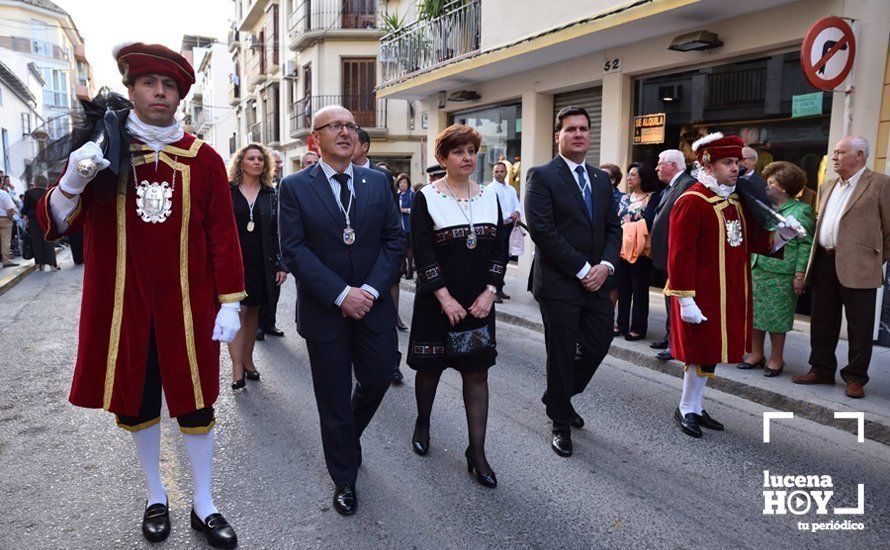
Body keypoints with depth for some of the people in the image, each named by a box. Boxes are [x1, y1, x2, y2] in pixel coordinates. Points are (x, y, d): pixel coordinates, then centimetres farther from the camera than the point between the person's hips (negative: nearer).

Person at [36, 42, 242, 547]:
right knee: (135, 402, 13)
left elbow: (223, 234, -2)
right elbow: (55, 225, -2)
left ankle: (204, 505, 23)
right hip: (123, 310, 2)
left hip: (187, 308, -1)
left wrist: (230, 302, -6)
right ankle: (156, 497, 35)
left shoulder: (203, 158, -2)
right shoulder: (101, 151, 1)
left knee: (195, 403, 7)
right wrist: (71, 181, -23)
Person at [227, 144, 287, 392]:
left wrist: (281, 264, 1)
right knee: (237, 310, -8)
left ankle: (247, 359, 24)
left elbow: (277, 230, 6)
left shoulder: (271, 193, 7)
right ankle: (237, 369, -3)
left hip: (261, 262, 3)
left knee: (253, 311, 10)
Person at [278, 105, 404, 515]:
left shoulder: (377, 182, 4)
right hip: (323, 309, -2)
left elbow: (394, 240, 1)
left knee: (378, 380, 11)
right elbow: (293, 250, -11)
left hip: (373, 304, 3)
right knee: (334, 399, 9)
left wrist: (370, 289, -12)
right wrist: (341, 294, -18)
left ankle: (349, 433, 45)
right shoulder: (294, 187, -4)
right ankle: (344, 480, 29)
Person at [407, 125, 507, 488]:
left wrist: (489, 292, -7)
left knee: (476, 373, 4)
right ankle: (422, 424, 38)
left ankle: (477, 453, 12)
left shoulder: (489, 196, 6)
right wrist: (445, 299, -17)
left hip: (479, 303, 3)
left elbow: (500, 248, 4)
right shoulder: (426, 198, -6)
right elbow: (423, 253, -12)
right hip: (437, 302, -3)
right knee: (429, 366, 11)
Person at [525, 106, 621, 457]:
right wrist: (582, 270, -15)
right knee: (561, 355, 4)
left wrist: (605, 265, -7)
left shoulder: (602, 179, 14)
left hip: (596, 281, 6)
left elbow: (613, 228, 12)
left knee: (599, 346, 11)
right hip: (559, 283, -6)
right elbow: (542, 230, -16)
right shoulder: (542, 176, -6)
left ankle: (559, 397, 37)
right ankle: (561, 423, 23)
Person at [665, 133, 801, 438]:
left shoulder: (736, 201, 11)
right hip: (702, 296, -8)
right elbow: (681, 255, -19)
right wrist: (685, 299, -21)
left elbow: (753, 239, 15)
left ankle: (694, 407, 29)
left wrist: (781, 234, -5)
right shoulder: (691, 202, -16)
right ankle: (686, 409, 19)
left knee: (712, 352, 15)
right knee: (703, 353, 1)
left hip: (729, 295, 8)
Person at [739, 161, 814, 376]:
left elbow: (805, 245, -7)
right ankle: (756, 354, 21)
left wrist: (799, 274, -13)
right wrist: (748, 265, 15)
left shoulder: (801, 210, -3)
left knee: (777, 317, 2)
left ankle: (776, 359, 15)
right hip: (756, 270, 6)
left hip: (781, 274, -6)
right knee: (754, 313, 8)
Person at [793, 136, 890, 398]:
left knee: (859, 326, 4)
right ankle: (821, 370, 25)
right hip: (824, 262, 7)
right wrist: (818, 256, 15)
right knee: (822, 322, 13)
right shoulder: (828, 187, 17)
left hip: (857, 266, -6)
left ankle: (855, 377, 15)